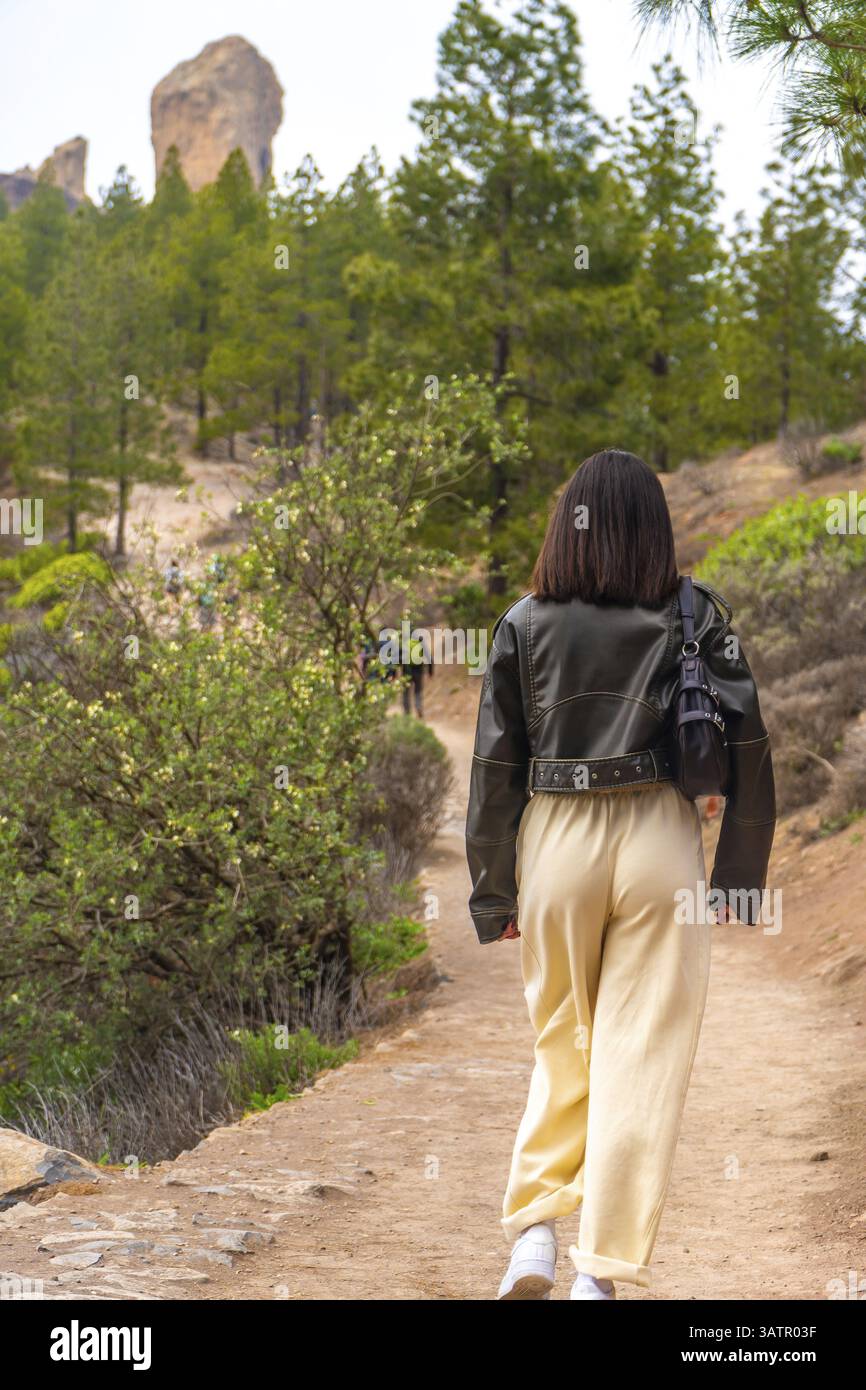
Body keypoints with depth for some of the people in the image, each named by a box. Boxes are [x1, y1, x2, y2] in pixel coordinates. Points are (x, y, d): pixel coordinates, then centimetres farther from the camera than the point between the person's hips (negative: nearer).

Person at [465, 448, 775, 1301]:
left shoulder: (524, 624, 2)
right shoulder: (695, 616, 0)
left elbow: (494, 765, 2)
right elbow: (747, 745, -2)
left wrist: (494, 893, 8)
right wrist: (739, 874, 5)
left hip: (554, 839, 2)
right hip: (658, 839, -1)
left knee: (561, 1044, 19)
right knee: (642, 1055, 4)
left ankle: (534, 1231, 10)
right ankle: (603, 1269, 3)